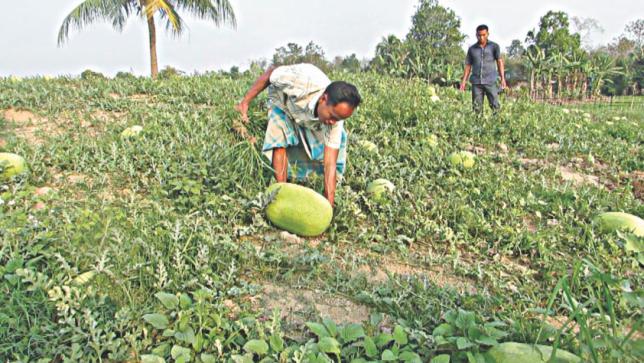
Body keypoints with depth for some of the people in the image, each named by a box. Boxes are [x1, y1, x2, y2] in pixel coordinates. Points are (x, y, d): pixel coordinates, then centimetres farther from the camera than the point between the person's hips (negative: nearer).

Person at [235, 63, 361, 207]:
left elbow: (330, 164, -34)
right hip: (282, 105, -2)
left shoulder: (335, 117, -34)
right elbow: (270, 72, -25)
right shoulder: (302, 81, -46)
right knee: (280, 143, -26)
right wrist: (245, 102, -24)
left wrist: (329, 205, -39)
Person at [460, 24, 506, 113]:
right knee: (477, 107, 0)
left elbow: (499, 62, 1)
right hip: (476, 82, 2)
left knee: (495, 106, -8)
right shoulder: (472, 49, 12)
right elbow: (468, 66, 15)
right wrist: (464, 81, 4)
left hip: (490, 81, -2)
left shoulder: (494, 46, 7)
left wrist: (502, 78, -10)